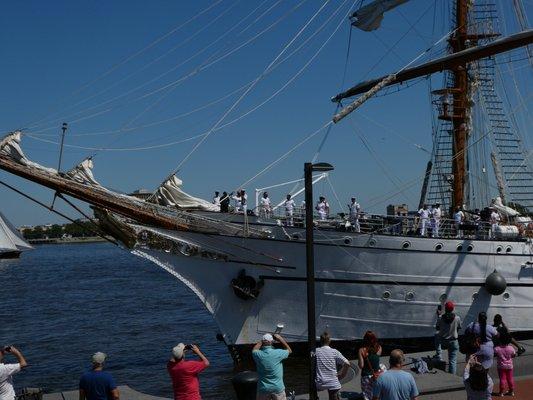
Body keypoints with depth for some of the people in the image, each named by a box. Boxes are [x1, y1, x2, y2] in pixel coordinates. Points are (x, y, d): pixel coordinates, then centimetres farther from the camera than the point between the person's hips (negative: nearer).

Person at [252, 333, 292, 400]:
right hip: (278, 388, -1)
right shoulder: (278, 353, -16)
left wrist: (262, 341, 14)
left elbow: (254, 350, 15)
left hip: (263, 388, 1)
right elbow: (289, 350, 6)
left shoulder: (258, 355, -12)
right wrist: (280, 339, 2)